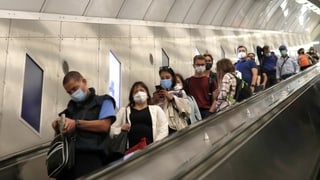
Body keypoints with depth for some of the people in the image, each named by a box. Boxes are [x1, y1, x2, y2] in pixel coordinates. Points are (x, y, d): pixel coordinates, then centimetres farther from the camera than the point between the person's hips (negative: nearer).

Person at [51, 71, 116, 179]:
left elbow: (104, 126, -4)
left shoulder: (103, 101, 12)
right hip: (68, 155, 5)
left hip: (91, 156, -4)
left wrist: (76, 123, -8)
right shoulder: (71, 106, 27)